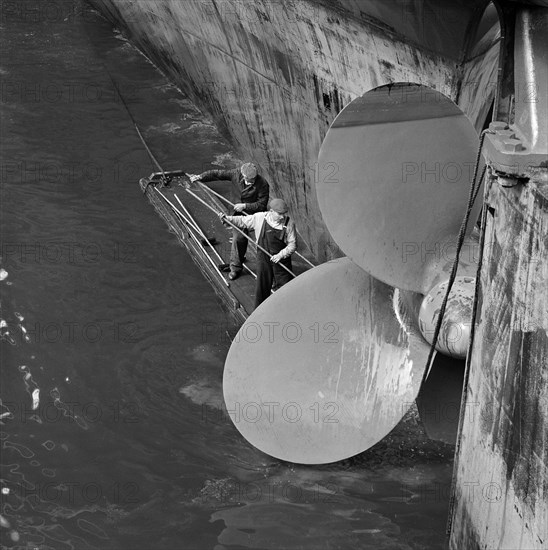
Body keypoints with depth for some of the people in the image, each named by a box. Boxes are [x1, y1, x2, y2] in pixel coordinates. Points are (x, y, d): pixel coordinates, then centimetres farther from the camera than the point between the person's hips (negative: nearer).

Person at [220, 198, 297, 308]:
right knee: (262, 287, 10)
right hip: (263, 258, 2)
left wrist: (281, 255, -20)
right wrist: (228, 218, -4)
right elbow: (242, 221, 7)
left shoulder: (289, 224, -12)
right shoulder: (260, 218, -8)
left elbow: (292, 245, -8)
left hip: (282, 259, -1)